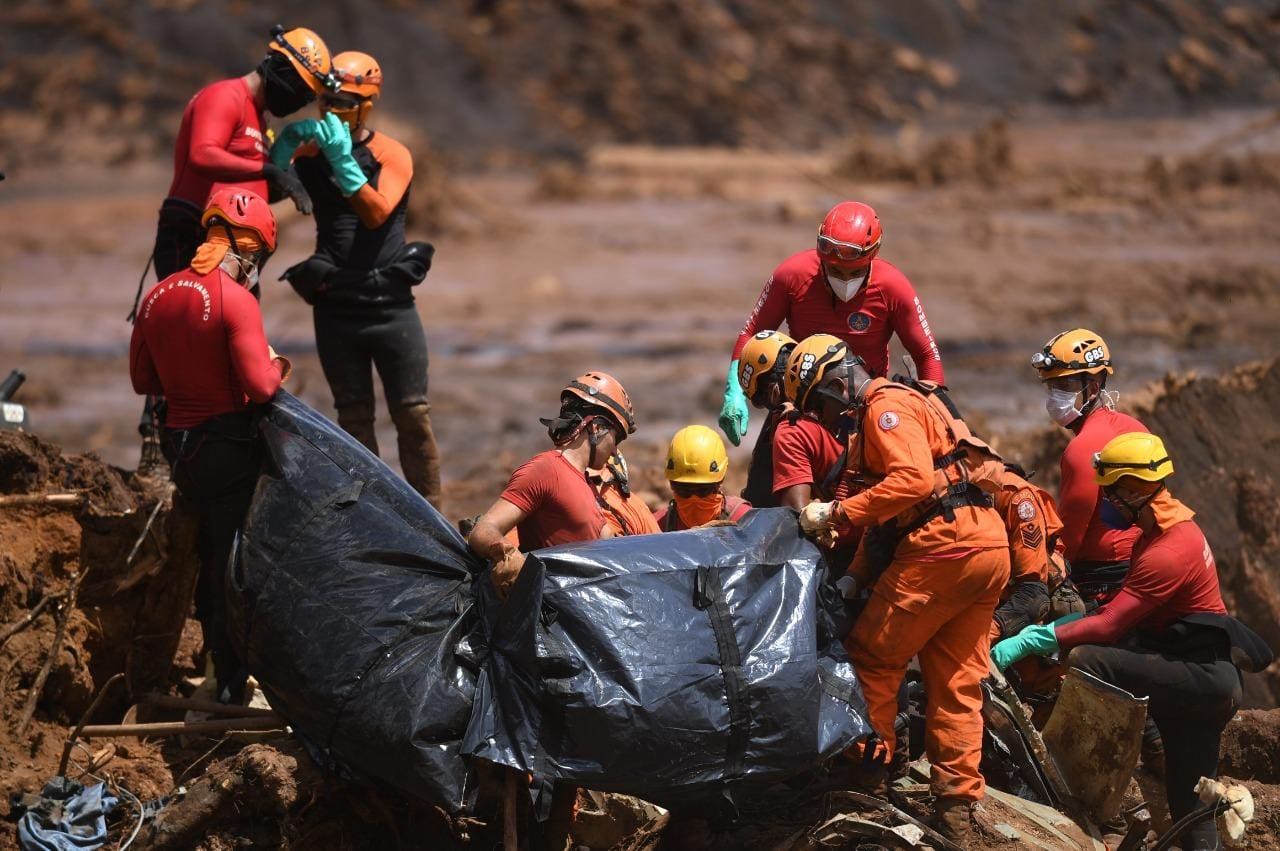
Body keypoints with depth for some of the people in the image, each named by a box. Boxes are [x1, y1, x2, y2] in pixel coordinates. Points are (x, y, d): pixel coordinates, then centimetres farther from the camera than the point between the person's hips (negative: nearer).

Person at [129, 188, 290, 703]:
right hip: (228, 443, -6)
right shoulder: (235, 300, -18)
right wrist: (278, 366, -2)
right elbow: (259, 385, -22)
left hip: (179, 443, 6)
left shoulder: (159, 296, 3)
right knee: (234, 558, 2)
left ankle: (218, 654, 32)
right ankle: (232, 684, 7)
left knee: (211, 547, 22)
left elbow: (143, 380, 11)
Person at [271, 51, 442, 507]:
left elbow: (376, 213, -21)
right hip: (336, 309, 2)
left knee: (413, 416, -1)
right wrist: (285, 144, -23)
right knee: (354, 419, 5)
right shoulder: (311, 151, 5)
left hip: (391, 305, -2)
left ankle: (431, 514, 4)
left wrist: (343, 161, -30)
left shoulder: (392, 156, -3)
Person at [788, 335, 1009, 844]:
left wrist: (838, 514, -17)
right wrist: (855, 577, 12)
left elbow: (914, 479, -21)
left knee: (871, 658, 0)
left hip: (943, 547, -10)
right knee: (956, 683, 9)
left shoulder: (885, 407, -5)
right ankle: (956, 812, 9)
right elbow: (883, 517, 25)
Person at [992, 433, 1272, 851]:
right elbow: (1125, 604, 15)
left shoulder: (1167, 554, -21)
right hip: (1210, 678, 10)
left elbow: (1109, 625, -24)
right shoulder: (1171, 523, 10)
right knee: (1191, 803, 11)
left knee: (1085, 659, -23)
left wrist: (1029, 641, -23)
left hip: (1202, 677, -10)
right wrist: (1063, 624, 3)